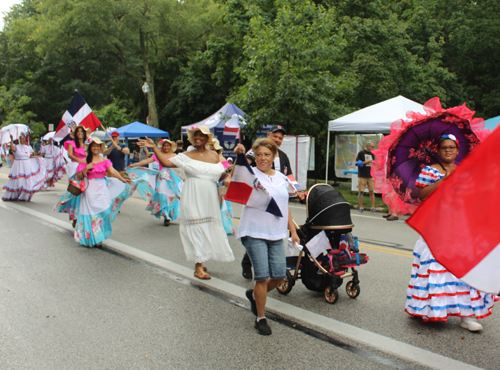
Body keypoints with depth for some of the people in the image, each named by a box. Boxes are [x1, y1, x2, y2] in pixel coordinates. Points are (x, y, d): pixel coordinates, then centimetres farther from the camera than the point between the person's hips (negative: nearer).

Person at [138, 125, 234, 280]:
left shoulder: (214, 156, 10)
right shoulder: (186, 156, 3)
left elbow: (220, 177, 13)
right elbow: (166, 162, -2)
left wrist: (227, 172, -7)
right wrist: (154, 147, -7)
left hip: (209, 198, 3)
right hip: (192, 199, -3)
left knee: (208, 228, 8)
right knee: (195, 227, -7)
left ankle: (200, 260, 26)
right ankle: (198, 266, -1)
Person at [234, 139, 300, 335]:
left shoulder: (282, 178, 12)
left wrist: (293, 231, 15)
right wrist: (238, 157, -38)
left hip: (276, 234, 5)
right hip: (254, 233, -5)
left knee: (279, 276, 3)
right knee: (262, 276, -6)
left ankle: (254, 294, 33)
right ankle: (261, 318, 13)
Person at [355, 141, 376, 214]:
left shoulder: (372, 154, 15)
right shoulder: (361, 153, -2)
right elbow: (357, 163, -7)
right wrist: (366, 162, -14)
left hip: (370, 176, 4)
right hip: (362, 176, -4)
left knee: (371, 192, 0)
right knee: (360, 191, -1)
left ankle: (373, 208, 2)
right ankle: (361, 207, 9)